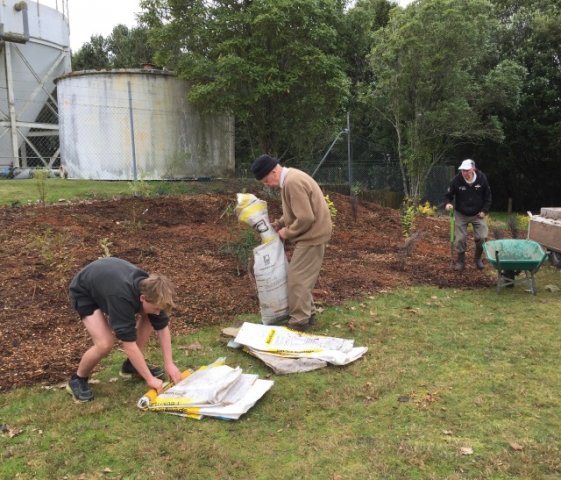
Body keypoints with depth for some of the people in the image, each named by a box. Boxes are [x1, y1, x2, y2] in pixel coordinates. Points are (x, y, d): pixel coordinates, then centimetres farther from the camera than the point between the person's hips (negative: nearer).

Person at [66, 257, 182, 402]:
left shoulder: (151, 290, -24)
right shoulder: (122, 299, -43)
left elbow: (162, 327, -12)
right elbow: (129, 345, -38)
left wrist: (169, 364, -15)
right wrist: (150, 379, -31)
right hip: (84, 292, -6)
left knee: (149, 317, -6)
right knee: (105, 343, -23)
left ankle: (131, 365, 12)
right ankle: (78, 379, 6)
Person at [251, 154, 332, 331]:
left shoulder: (293, 183, -24)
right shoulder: (290, 178, 10)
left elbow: (306, 218, -27)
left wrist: (287, 232, -13)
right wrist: (279, 224, 8)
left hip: (312, 235, -10)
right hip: (311, 234, 10)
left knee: (297, 278, -4)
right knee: (302, 277, 16)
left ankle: (299, 321, 6)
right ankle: (307, 313, 27)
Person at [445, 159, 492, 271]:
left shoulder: (482, 179, -14)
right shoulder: (456, 180, -18)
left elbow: (488, 196, -1)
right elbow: (449, 195, -6)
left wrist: (484, 210, -8)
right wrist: (448, 203, -27)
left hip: (477, 214, 1)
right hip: (461, 214, -1)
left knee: (481, 237, -2)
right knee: (460, 239, -1)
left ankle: (478, 258, 22)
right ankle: (460, 261, 18)